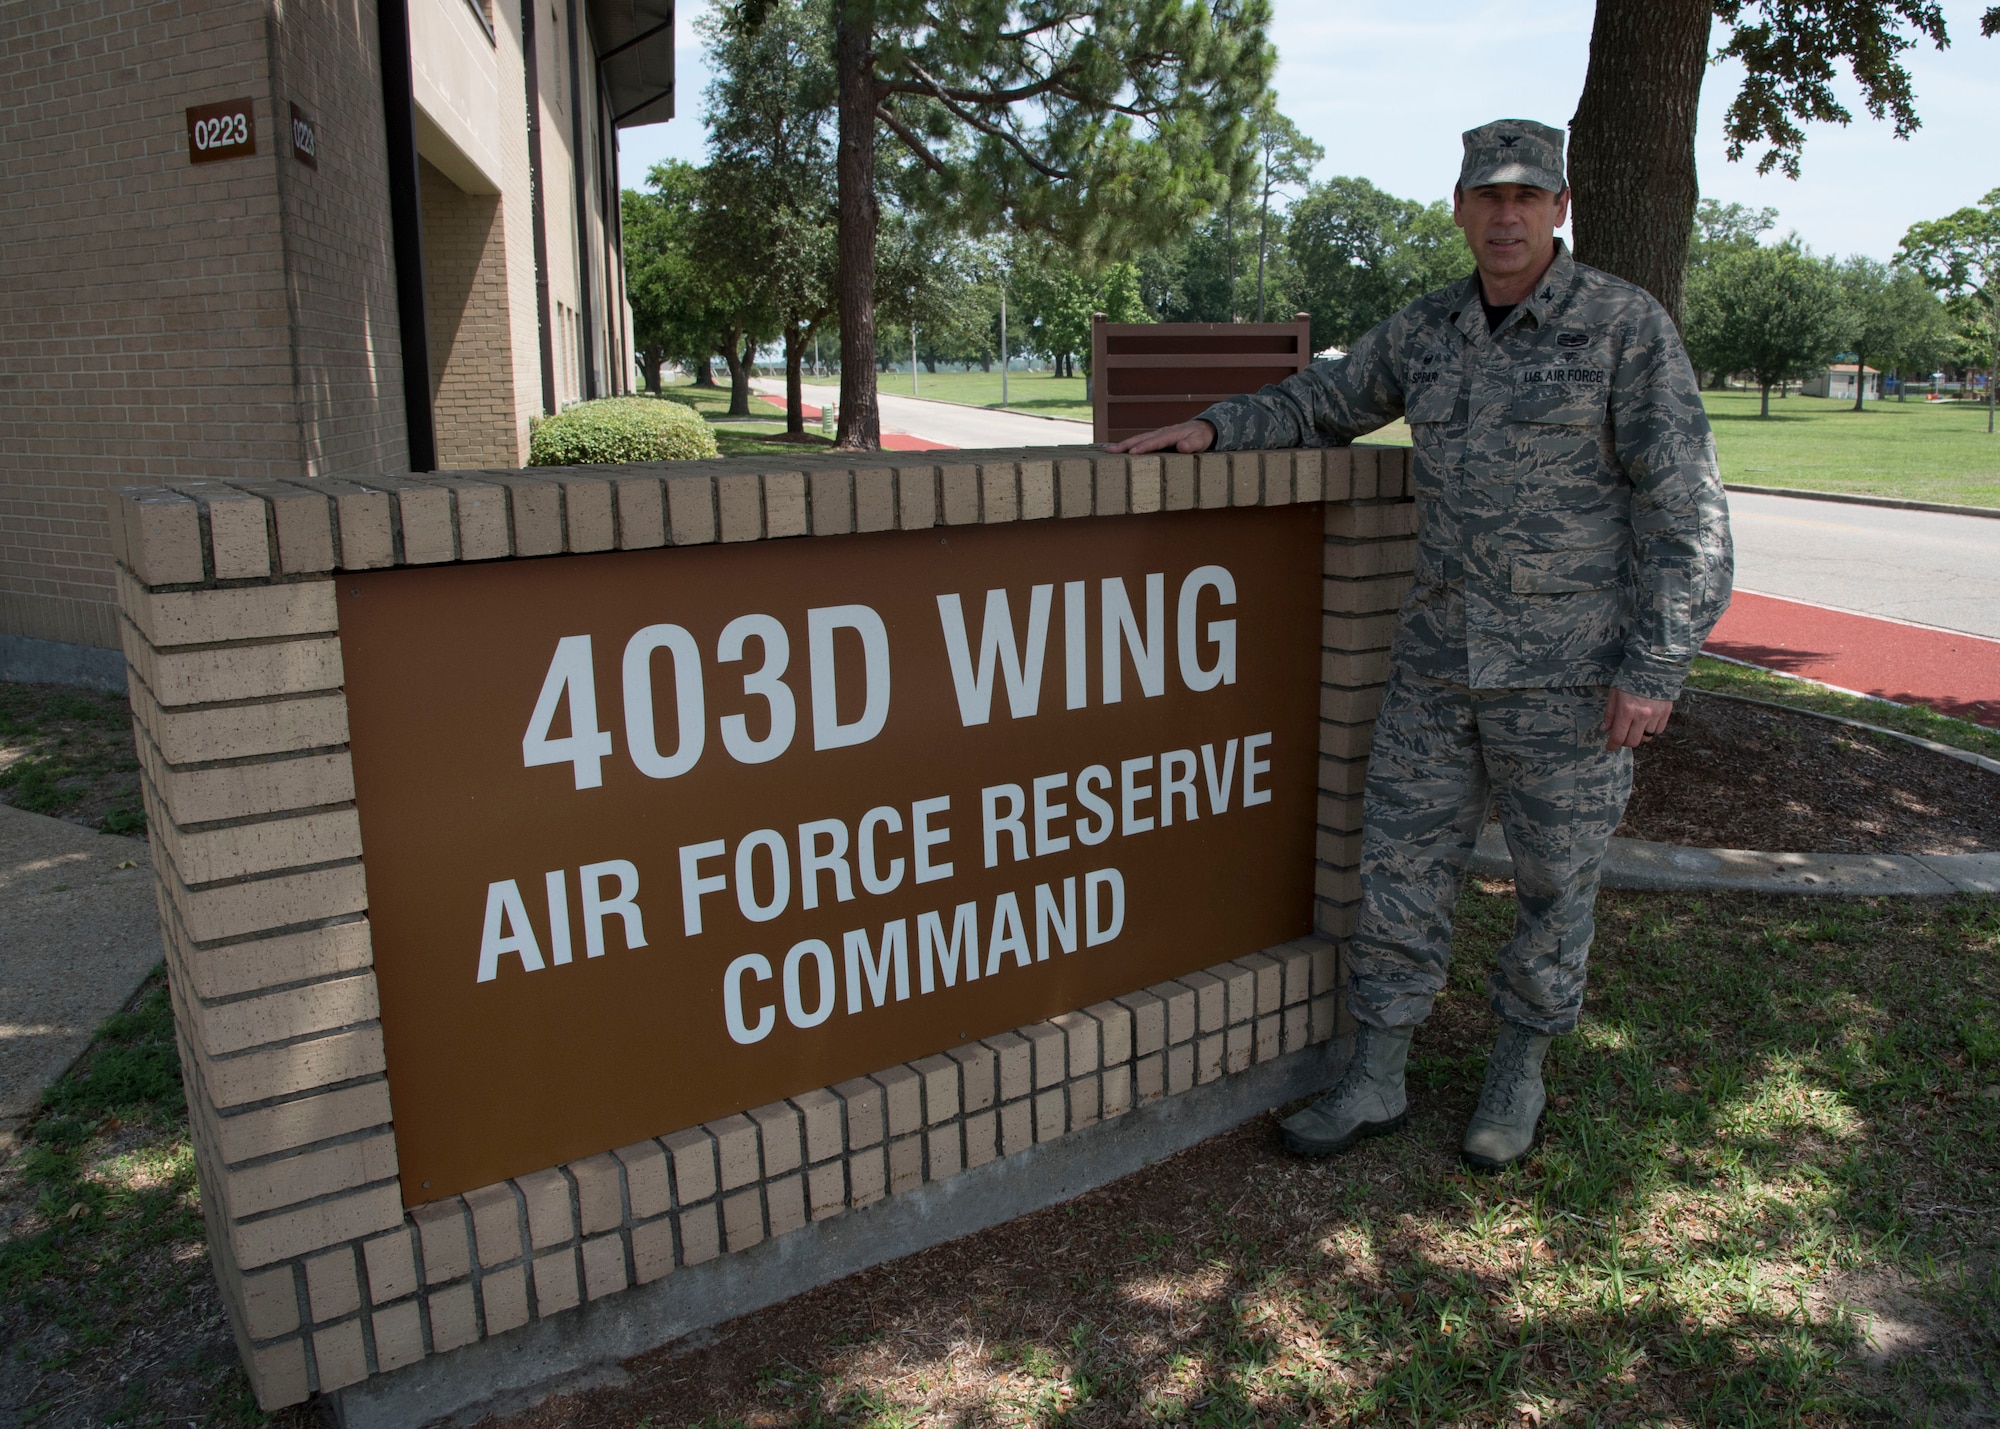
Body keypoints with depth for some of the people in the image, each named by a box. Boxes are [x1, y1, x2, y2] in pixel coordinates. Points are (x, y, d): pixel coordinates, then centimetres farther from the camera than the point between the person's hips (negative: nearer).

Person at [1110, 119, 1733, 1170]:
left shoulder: (1628, 327, -8)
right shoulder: (1426, 330, 7)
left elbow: (1686, 510, -9)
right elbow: (1323, 405, 22)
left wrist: (1654, 669, -14)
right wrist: (1213, 427, 5)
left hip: (1571, 670, -4)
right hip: (1439, 660, 5)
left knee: (1555, 881, 10)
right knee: (1401, 867, 7)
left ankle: (1520, 1067, 32)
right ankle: (1375, 1082, 20)